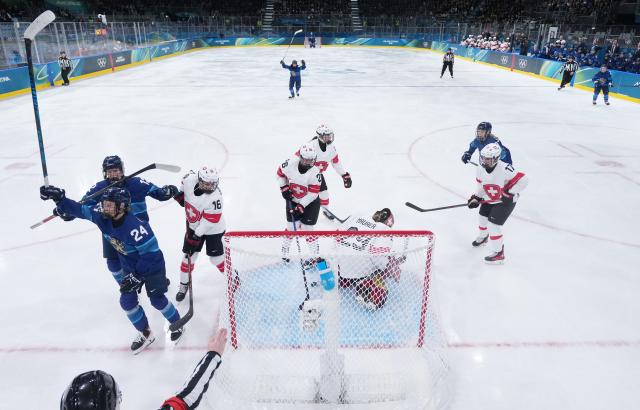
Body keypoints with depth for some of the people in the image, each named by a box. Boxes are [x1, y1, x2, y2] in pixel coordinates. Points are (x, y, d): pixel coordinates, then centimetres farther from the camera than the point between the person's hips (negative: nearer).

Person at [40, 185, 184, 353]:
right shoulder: (104, 217, -14)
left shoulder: (135, 226, -37)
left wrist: (137, 276, -31)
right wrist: (59, 198, -17)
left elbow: (151, 254, -33)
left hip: (152, 265, -7)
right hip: (131, 267, 7)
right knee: (127, 301, 6)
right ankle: (145, 333, 25)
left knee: (157, 300, -1)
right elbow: (81, 210, -5)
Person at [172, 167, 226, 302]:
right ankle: (184, 284, 26)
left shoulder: (215, 198, -33)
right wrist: (180, 194, 0)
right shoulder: (189, 179, -22)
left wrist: (196, 236, -25)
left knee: (216, 257, 0)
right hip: (194, 225, 4)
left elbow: (208, 222, -28)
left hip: (212, 229, -4)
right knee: (189, 256, 8)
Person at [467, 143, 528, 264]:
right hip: (489, 199, 8)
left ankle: (498, 253, 3)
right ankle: (483, 237, 55)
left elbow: (523, 179, -30)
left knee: (493, 224, -12)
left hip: (506, 201, -7)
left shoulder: (504, 169, -33)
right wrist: (476, 198, -4)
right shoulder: (480, 169, -11)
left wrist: (511, 193, -29)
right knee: (483, 218, 22)